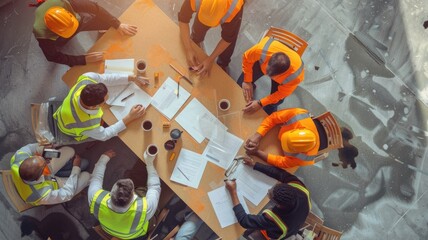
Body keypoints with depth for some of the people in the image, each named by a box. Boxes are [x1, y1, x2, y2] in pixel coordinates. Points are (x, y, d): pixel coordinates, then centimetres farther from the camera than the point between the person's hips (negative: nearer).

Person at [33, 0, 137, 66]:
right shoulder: (42, 34, -45)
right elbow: (54, 57, -33)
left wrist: (118, 25, -34)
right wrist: (84, 59, -40)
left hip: (79, 20, 2)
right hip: (57, 39, -2)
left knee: (109, 25, 0)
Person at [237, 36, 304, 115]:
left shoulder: (295, 76, -46)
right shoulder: (261, 50, -47)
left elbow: (281, 93, -25)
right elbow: (247, 58, -22)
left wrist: (260, 104, -29)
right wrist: (247, 81, -21)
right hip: (262, 62, 1)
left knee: (270, 108, 4)